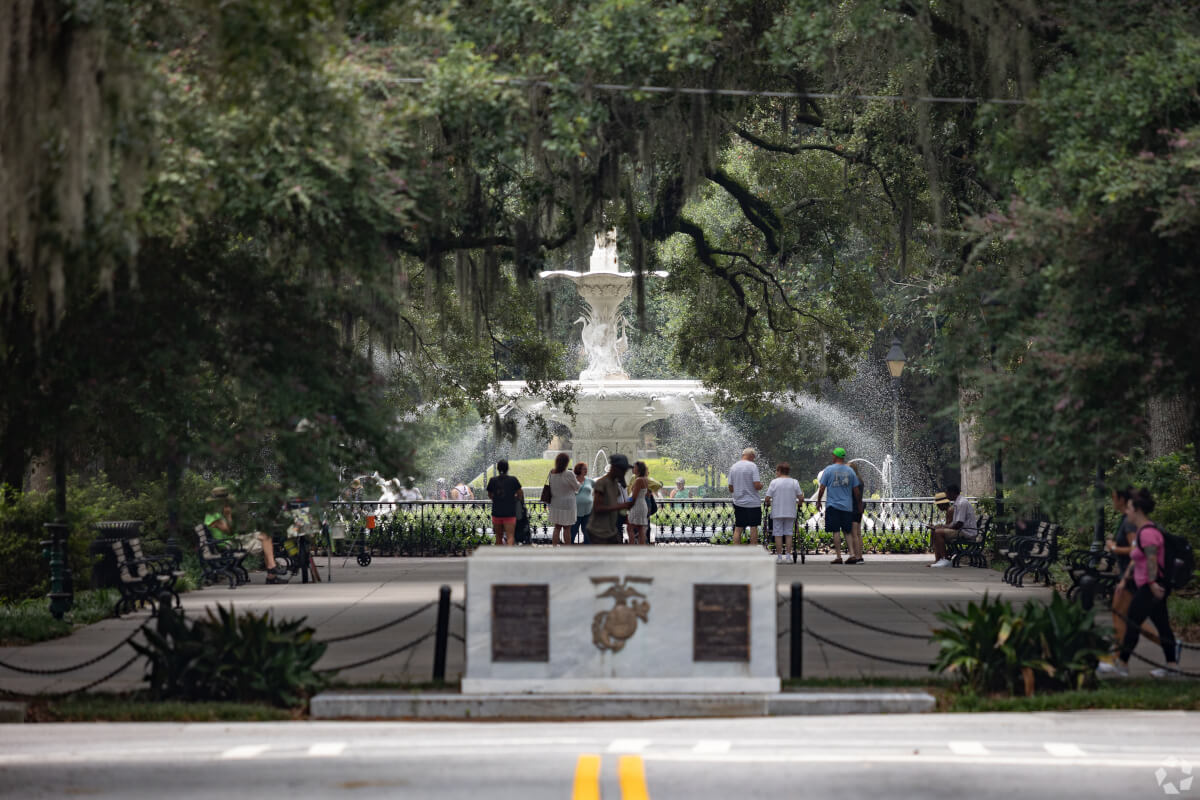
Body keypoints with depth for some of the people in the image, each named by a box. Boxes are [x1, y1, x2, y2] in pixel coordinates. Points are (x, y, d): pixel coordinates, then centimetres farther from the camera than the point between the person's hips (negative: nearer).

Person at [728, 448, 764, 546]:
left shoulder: (733, 467, 5)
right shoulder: (752, 466, -10)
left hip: (738, 502, 4)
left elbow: (730, 489, 8)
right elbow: (757, 485, -17)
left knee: (738, 529, 5)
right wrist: (761, 485, 5)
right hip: (753, 502, -4)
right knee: (753, 527, 4)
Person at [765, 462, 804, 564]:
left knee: (778, 535, 3)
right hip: (790, 513, 2)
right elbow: (801, 498, -1)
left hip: (777, 513, -2)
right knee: (788, 534, 8)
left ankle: (779, 557, 2)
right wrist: (798, 503, 20)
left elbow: (767, 498, -7)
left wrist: (768, 504, 14)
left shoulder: (774, 482, -6)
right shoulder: (794, 482, 1)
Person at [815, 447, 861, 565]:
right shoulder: (850, 471, 6)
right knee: (847, 532, 9)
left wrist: (818, 502, 8)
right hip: (848, 506, 3)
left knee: (836, 532, -1)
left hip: (833, 506, -3)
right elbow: (857, 490, 7)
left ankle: (838, 556, -5)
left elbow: (822, 488, -4)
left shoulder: (829, 470, -4)